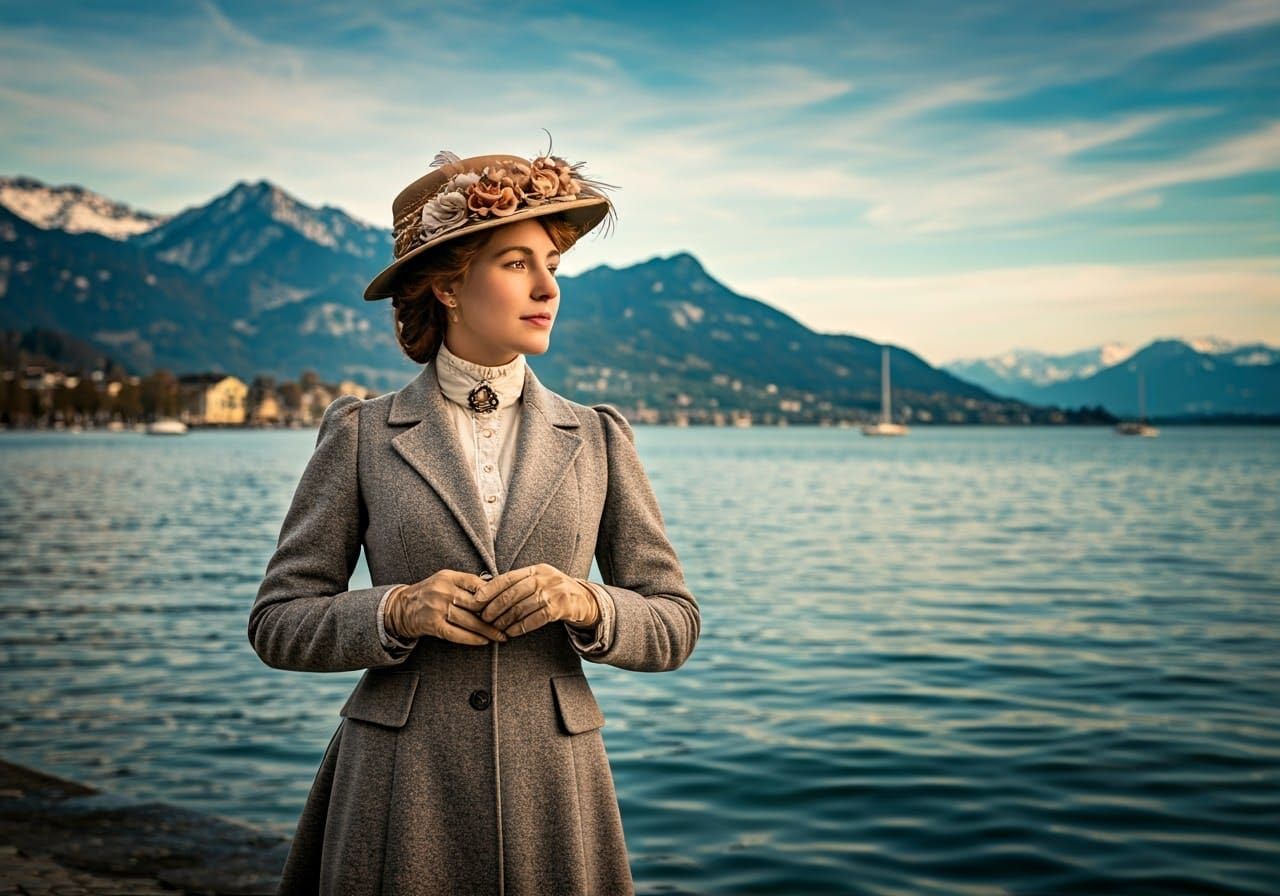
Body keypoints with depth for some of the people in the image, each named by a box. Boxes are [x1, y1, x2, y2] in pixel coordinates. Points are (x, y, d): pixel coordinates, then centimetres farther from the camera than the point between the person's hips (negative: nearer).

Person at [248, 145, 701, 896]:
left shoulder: (596, 440, 4)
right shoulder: (361, 436, 0)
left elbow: (673, 625, 4)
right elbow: (279, 621, 1)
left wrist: (582, 604, -15)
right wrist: (397, 611, -16)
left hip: (551, 796, 1)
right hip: (400, 800, -1)